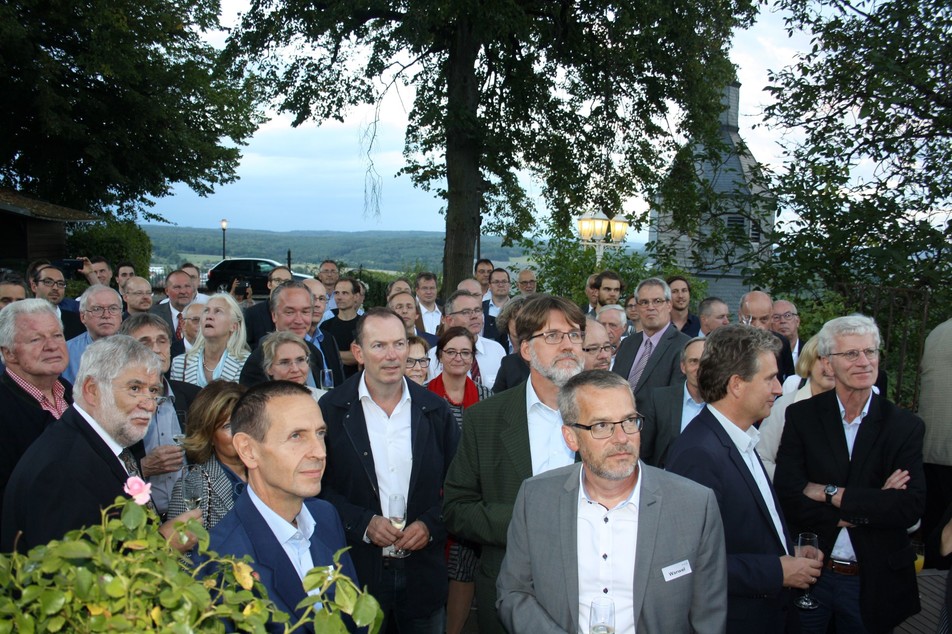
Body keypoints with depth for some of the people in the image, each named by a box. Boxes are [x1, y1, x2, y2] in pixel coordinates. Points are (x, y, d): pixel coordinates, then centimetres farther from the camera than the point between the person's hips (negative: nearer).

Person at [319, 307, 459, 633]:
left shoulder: (435, 410, 3)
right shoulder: (330, 409, -3)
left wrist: (431, 524, -9)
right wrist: (363, 523, -14)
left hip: (423, 571, 2)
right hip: (356, 570, -2)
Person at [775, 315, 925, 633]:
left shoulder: (905, 426, -3)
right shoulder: (801, 416, -5)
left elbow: (911, 508, -15)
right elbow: (789, 499, -14)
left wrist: (832, 493, -18)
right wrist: (869, 507, -19)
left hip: (874, 581, 1)